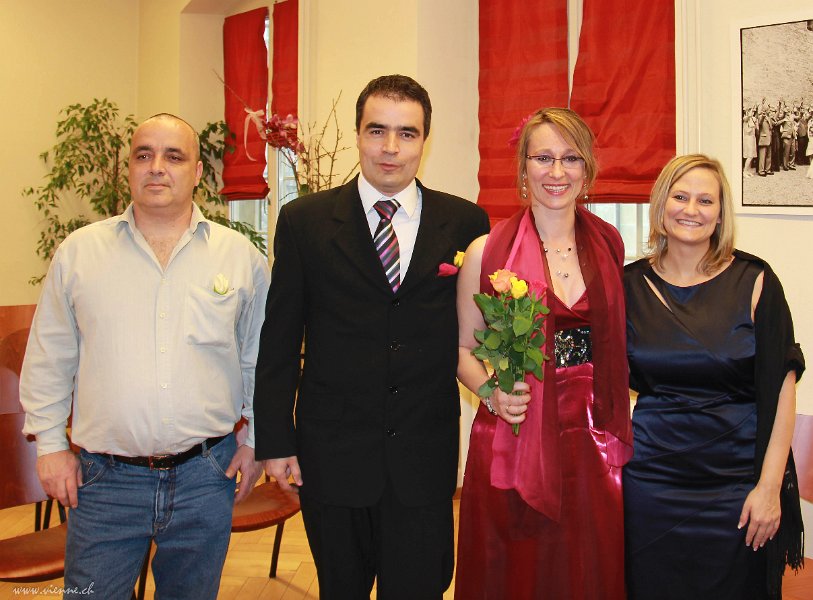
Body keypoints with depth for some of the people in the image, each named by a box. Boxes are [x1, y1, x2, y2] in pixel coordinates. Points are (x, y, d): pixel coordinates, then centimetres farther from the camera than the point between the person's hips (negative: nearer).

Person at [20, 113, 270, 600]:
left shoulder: (241, 257, 1)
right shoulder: (79, 252, 2)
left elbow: (260, 357, 8)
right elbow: (50, 358, 7)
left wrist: (256, 437, 6)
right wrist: (50, 442, 4)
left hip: (206, 474, 1)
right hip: (104, 479, 0)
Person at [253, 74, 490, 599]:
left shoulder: (466, 223, 0)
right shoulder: (304, 221, -1)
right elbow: (279, 341, 1)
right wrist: (276, 442, 0)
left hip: (425, 462, 0)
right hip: (331, 457, 0)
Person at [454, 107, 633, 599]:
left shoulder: (609, 245, 4)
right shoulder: (487, 252, -5)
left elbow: (617, 344, 13)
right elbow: (464, 348, 4)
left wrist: (624, 430, 3)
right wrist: (492, 392, -15)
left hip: (595, 442, 3)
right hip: (514, 443, -2)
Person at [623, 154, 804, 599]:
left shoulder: (753, 280, -5)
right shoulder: (631, 284, 2)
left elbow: (781, 389, -7)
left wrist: (770, 486, -11)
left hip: (736, 481, -1)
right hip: (650, 479, 2)